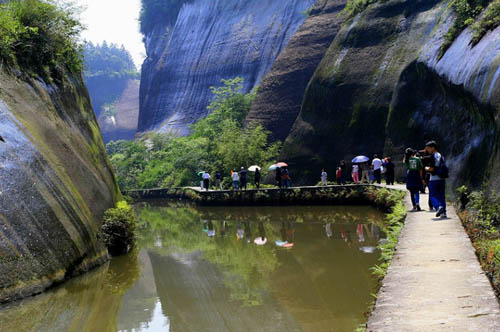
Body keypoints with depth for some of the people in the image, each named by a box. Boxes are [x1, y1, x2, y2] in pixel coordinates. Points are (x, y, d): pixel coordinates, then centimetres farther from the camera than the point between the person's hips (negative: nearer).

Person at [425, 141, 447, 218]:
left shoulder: (433, 157, -11)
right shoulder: (441, 156, 15)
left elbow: (432, 168, -19)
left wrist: (426, 169, 1)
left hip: (434, 180, -7)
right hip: (442, 179, 7)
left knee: (433, 195, 0)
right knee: (441, 196, 9)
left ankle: (439, 206, -23)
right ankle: (443, 212, 6)